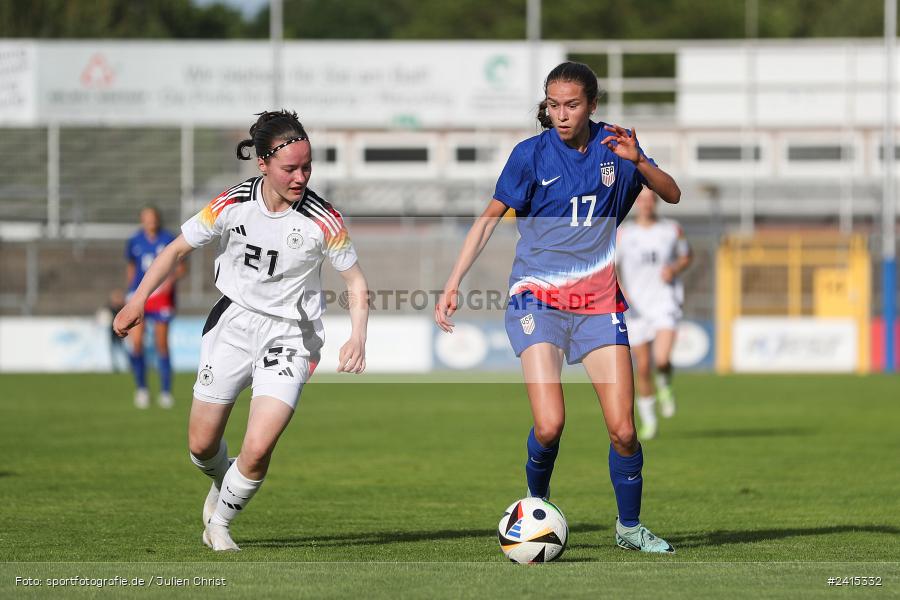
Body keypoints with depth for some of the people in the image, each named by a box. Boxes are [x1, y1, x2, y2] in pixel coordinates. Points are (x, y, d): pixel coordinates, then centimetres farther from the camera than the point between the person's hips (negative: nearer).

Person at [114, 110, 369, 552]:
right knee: (202, 445, 9)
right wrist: (139, 299, -4)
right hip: (233, 323, 2)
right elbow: (179, 248, 4)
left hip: (288, 337, -2)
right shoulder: (232, 205, -10)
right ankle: (222, 484, 46)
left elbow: (356, 282, -3)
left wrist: (357, 337, -19)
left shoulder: (322, 221, -15)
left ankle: (221, 522, 11)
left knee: (257, 450, -17)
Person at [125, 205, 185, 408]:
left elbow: (181, 268, 2)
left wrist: (172, 279, -17)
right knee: (135, 343, -13)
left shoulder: (169, 241, -2)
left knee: (162, 344, -1)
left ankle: (166, 392, 11)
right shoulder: (134, 242, 4)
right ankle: (141, 387, 4)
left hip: (162, 296, -1)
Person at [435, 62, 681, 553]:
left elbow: (672, 195, 6)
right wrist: (453, 284, -4)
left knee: (623, 431, -5)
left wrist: (637, 161, -13)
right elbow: (489, 217, 2)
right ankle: (536, 503, 12)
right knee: (549, 426, -18)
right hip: (538, 299, -2)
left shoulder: (614, 145, 2)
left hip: (598, 302, 2)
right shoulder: (532, 154, -5)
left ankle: (629, 527, 18)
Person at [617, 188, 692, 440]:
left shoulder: (672, 230, 2)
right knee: (643, 367, 5)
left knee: (662, 359, -22)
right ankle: (648, 421, 24)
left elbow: (686, 256, 16)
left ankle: (665, 384, 15)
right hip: (636, 306, 1)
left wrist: (674, 269, -5)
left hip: (665, 302, -1)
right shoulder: (623, 234, 0)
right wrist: (620, 291, -16)